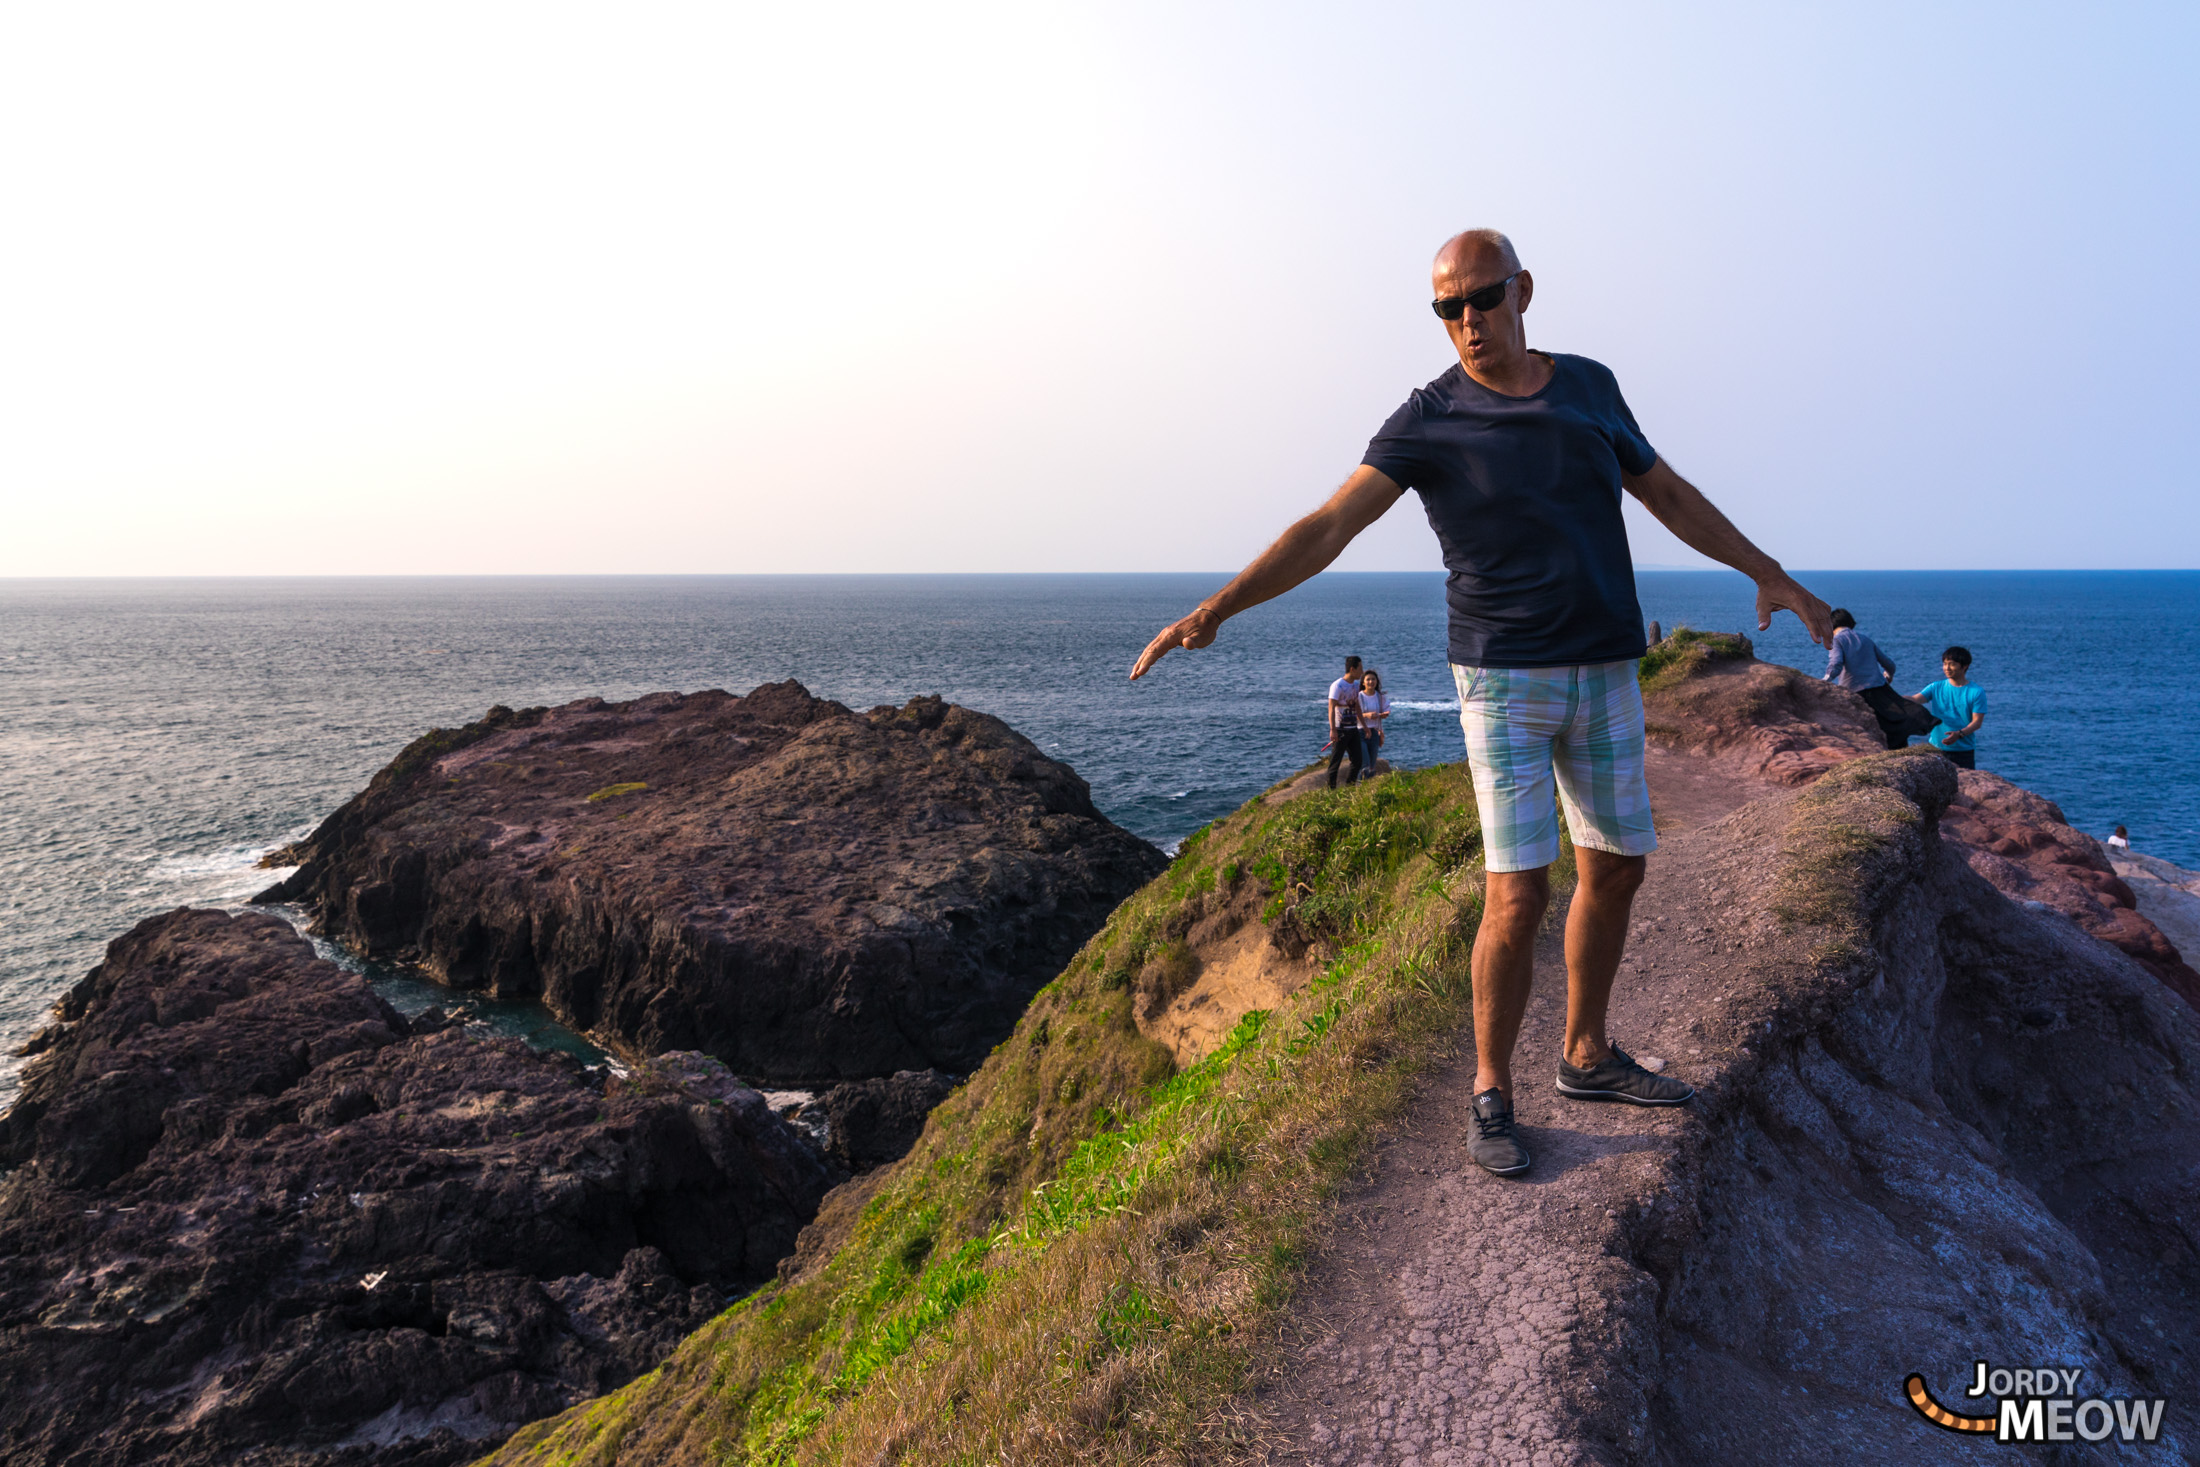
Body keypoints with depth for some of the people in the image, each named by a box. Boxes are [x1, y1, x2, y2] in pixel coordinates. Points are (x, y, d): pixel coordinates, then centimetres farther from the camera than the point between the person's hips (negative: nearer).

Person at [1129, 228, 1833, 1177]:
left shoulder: (1589, 386, 8)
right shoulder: (1429, 421, -6)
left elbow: (1668, 495, 20)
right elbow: (1325, 530, -14)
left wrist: (1768, 573, 18)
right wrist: (1216, 608, -25)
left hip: (1604, 673, 5)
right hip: (1504, 678, -5)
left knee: (1616, 868, 11)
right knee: (1518, 892, -10)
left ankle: (1586, 1055, 28)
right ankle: (1491, 1093, 6)